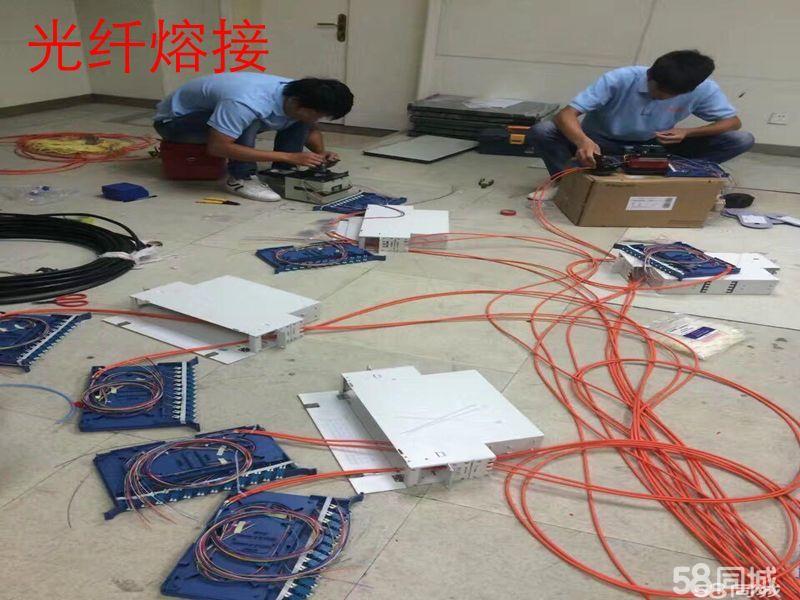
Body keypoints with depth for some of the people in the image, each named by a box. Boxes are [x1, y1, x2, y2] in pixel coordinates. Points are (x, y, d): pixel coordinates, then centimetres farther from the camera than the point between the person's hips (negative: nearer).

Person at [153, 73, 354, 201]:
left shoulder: (298, 95, -15)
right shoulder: (248, 103, -41)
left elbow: (311, 128, 3)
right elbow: (217, 147, -42)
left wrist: (321, 153, -20)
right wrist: (289, 156, -42)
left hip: (227, 115, 7)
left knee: (298, 121, -10)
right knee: (250, 121, -36)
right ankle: (241, 179, -21)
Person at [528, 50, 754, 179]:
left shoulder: (703, 89, -20)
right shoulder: (619, 79, -28)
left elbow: (733, 122, -8)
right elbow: (566, 114, -32)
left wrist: (687, 132, -28)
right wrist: (583, 142, -55)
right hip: (602, 143, -3)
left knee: (742, 139, -15)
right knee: (540, 132, -32)